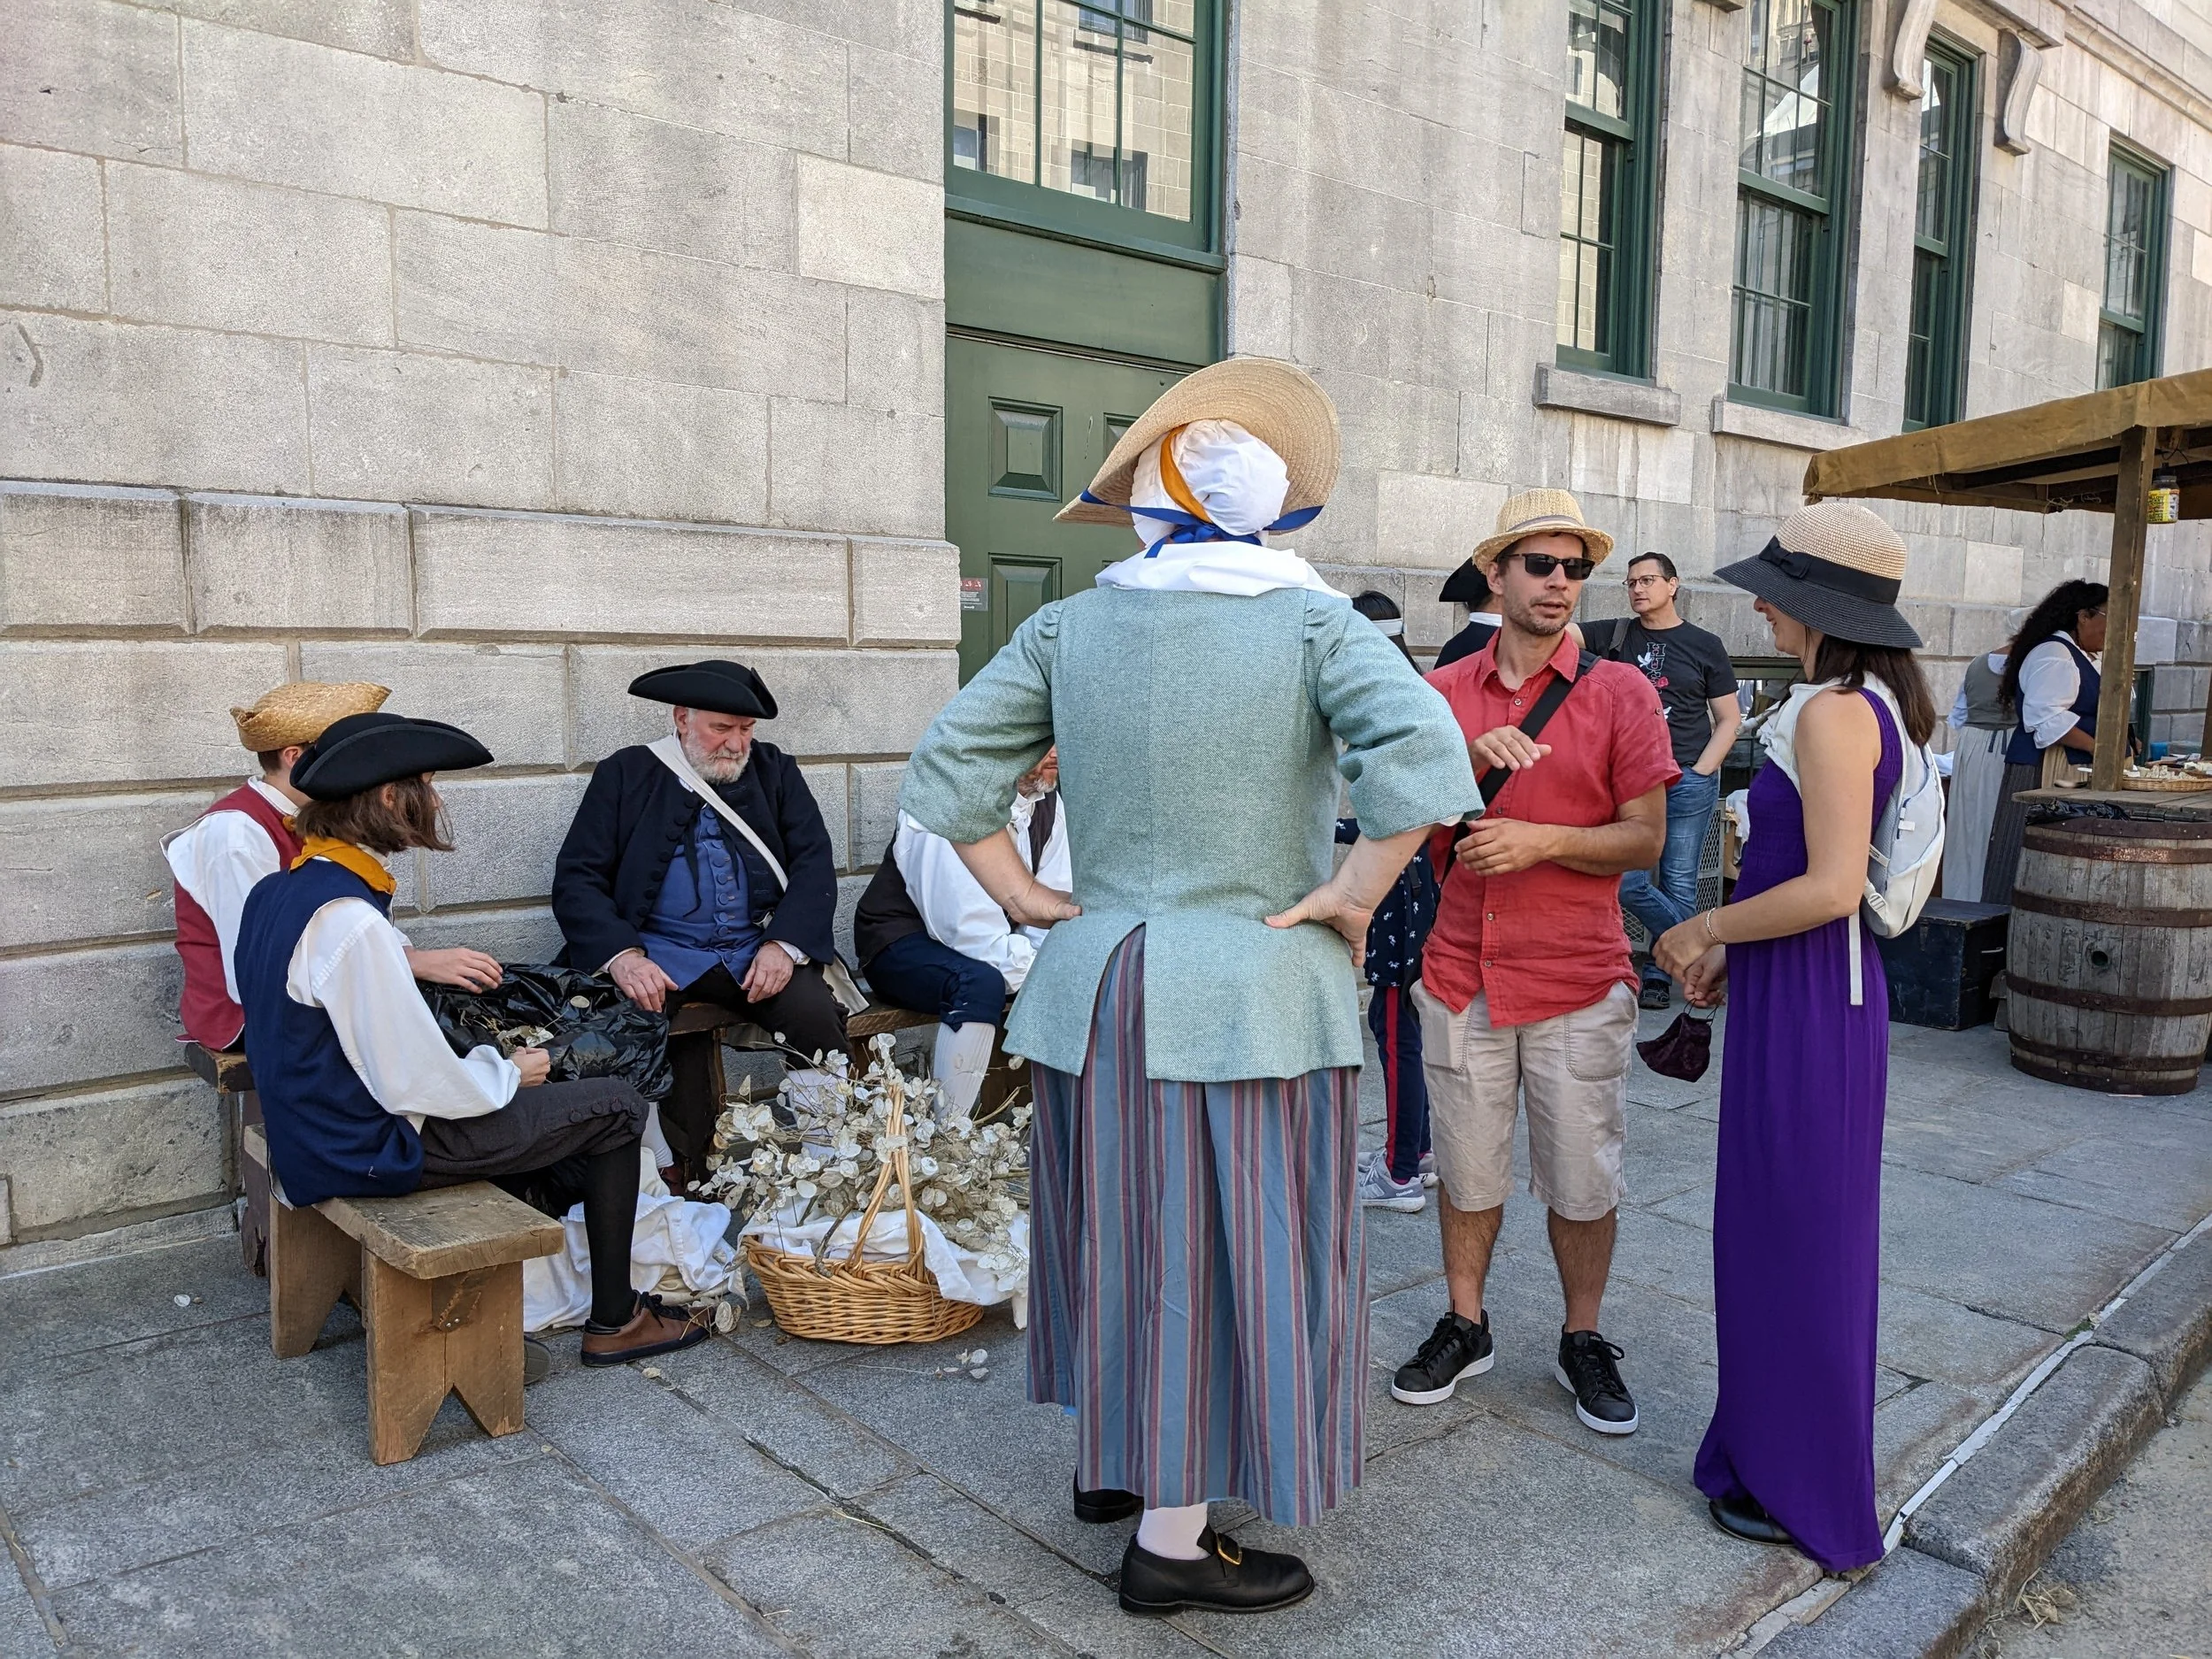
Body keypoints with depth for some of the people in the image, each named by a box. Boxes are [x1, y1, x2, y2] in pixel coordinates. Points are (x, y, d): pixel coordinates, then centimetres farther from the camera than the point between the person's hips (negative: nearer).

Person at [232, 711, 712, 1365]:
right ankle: (614, 1321, 13)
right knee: (616, 1108, 1)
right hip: (371, 1153, -9)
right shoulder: (350, 922, -29)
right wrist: (508, 1074, -9)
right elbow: (415, 1083, -26)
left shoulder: (275, 892, 1)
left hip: (315, 1132, 10)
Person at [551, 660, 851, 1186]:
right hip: (659, 953, -1)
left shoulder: (776, 771, 15)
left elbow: (814, 865, 5)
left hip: (760, 949, 1)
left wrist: (783, 944, -13)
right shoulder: (625, 774, 9)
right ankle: (688, 1177, -15)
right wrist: (621, 955, -17)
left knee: (817, 1016, -27)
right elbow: (576, 879, 2)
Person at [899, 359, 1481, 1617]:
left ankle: (1114, 1456, 39)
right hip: (1251, 992, -4)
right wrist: (1350, 898, -13)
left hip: (1100, 983, 5)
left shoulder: (1070, 628, 3)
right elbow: (1423, 757, -23)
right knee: (1223, 1248, 7)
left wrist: (1027, 899, 6)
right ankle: (1174, 1543, 18)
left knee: (1126, 1226, 21)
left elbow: (947, 774, 3)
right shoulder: (1312, 622, -8)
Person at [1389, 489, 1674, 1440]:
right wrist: (1471, 761, -15)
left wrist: (1542, 839, -17)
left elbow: (1645, 838, -3)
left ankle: (1583, 1342, 28)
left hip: (1579, 982, -2)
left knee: (1583, 1182, 7)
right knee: (1467, 1168, 13)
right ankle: (1464, 1326, 32)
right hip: (1462, 975, 2)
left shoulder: (1620, 693, -1)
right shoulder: (1444, 693, 6)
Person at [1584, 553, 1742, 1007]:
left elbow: (1729, 718, 6)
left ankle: (1659, 975, 19)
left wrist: (1701, 772, -5)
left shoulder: (1704, 645, 4)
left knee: (1678, 885, 4)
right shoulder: (1616, 634, 7)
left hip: (1689, 779, -1)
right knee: (1627, 882, -5)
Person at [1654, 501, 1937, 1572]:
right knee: (1790, 1231, 19)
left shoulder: (1833, 713, -20)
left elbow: (1831, 888, -25)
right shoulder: (1865, 703, 11)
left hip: (1807, 1000, -10)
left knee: (1797, 1237, 4)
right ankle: (1778, 1455, 36)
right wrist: (1732, 950, 12)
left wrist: (1705, 929, -12)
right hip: (1809, 990, 10)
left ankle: (1808, 1495, 21)